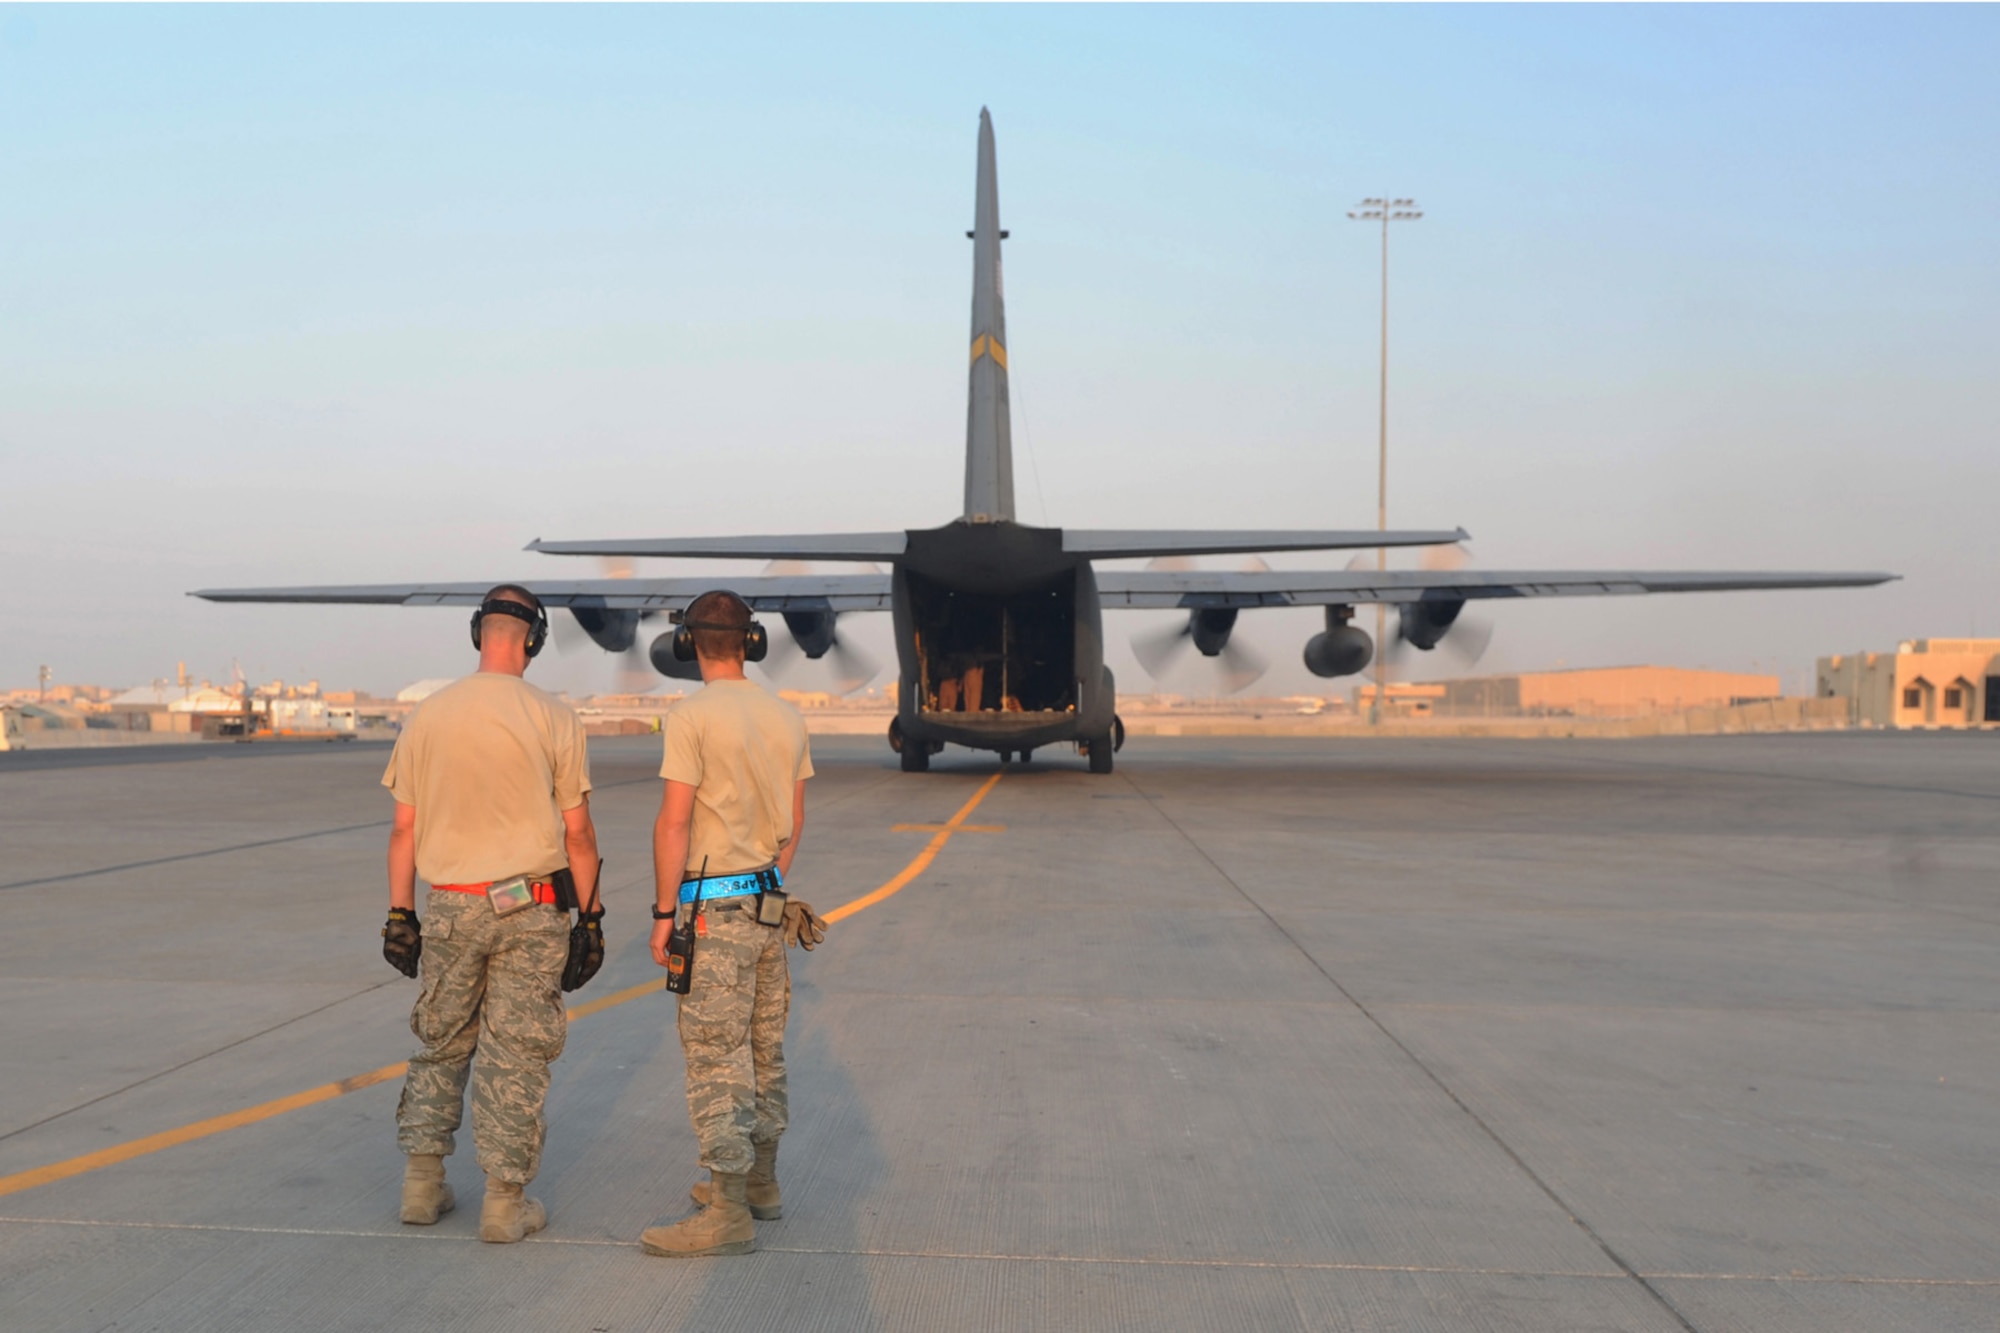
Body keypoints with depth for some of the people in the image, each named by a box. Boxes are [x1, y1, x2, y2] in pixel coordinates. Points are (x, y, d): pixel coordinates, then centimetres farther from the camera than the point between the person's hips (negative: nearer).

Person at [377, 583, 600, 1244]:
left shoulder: (427, 715, 1)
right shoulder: (553, 718, -8)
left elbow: (404, 827, 3)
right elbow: (577, 831, -6)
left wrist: (399, 915, 10)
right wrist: (591, 917, 3)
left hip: (450, 908, 3)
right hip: (530, 909, -3)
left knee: (442, 1043, 18)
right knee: (516, 1053, 3)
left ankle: (423, 1178, 18)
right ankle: (505, 1202, 7)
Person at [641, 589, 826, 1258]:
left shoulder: (692, 716, -14)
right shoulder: (787, 716, 7)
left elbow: (673, 822, -16)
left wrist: (662, 914, -10)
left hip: (714, 908, -8)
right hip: (768, 905, 8)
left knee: (716, 1060, -5)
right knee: (762, 1050, 17)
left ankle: (729, 1214, -3)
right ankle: (758, 1182, 28)